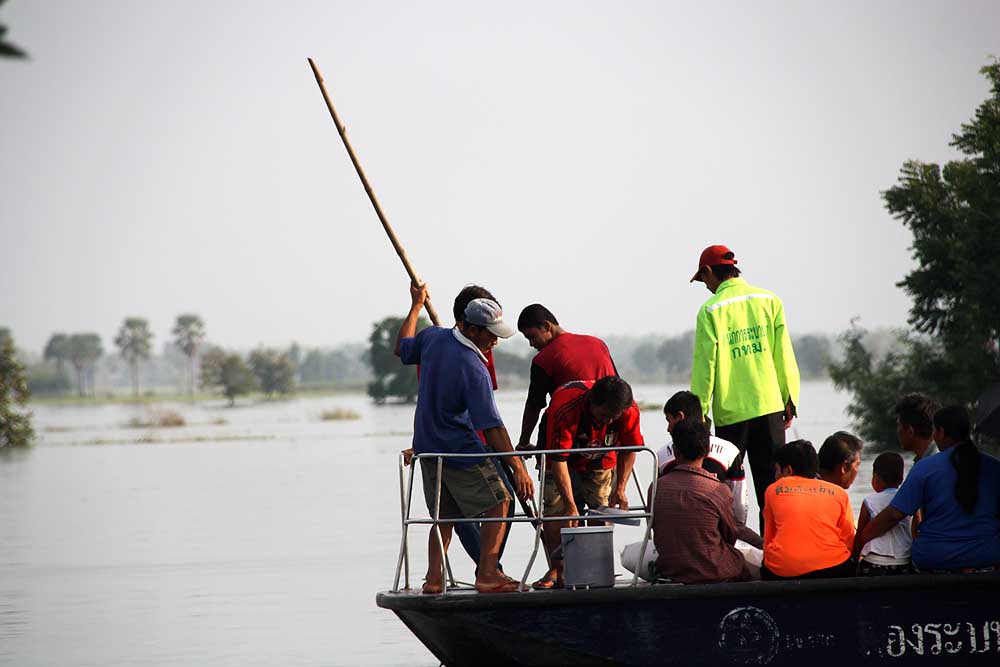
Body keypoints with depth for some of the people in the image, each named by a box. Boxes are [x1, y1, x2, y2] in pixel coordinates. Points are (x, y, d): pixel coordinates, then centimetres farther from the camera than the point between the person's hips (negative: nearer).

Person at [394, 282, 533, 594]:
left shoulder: (432, 337, -3)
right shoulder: (474, 369, -23)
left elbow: (401, 348, 21)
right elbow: (492, 426, -24)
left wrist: (416, 306, 31)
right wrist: (518, 468, -21)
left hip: (427, 447, 8)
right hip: (460, 451, -8)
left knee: (444, 515, 15)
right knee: (498, 503, 0)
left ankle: (434, 579, 10)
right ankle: (487, 575, -6)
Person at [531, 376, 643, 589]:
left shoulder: (629, 410, -27)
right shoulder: (564, 409, -39)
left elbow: (629, 450, -8)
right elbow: (559, 460, -36)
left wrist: (620, 488, -16)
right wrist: (571, 505, -39)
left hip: (601, 463, 3)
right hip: (564, 462, -3)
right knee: (555, 510, -15)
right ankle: (556, 570, -9)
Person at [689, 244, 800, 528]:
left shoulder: (710, 310, -7)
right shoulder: (769, 300, 4)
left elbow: (705, 366, -7)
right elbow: (784, 353, 4)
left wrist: (699, 412, -1)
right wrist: (790, 400, 11)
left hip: (730, 411, -3)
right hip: (770, 405, 3)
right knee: (772, 483, 7)